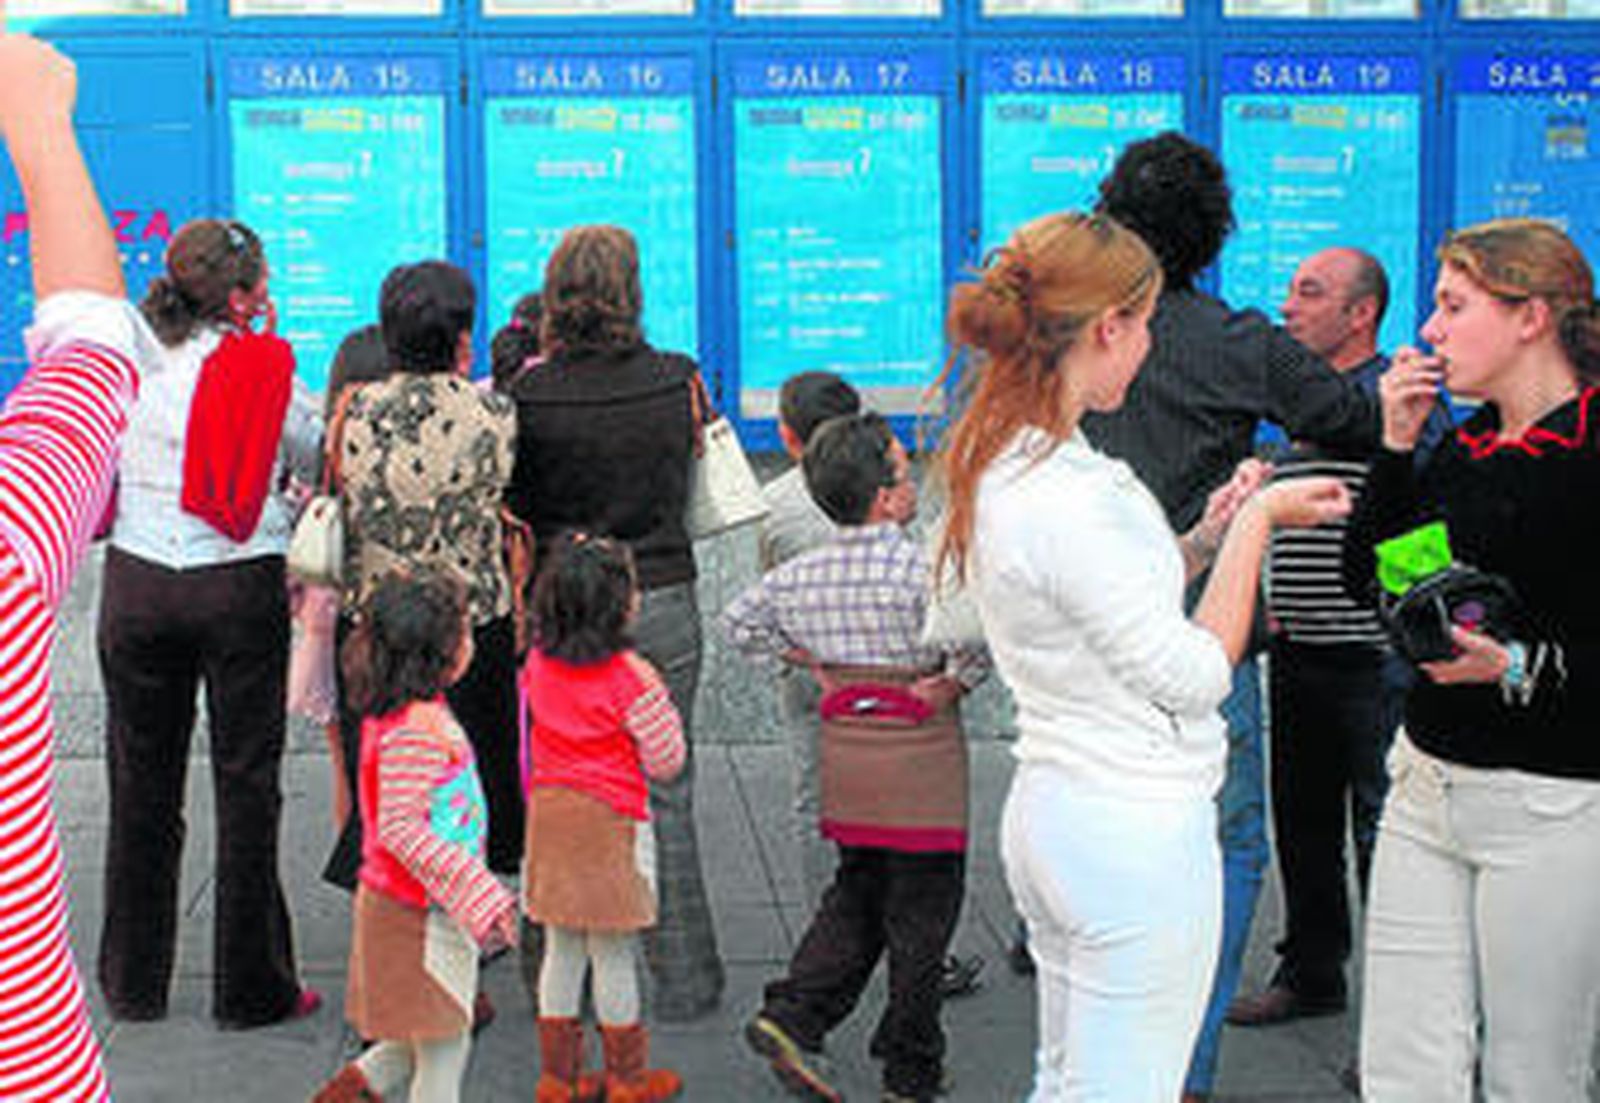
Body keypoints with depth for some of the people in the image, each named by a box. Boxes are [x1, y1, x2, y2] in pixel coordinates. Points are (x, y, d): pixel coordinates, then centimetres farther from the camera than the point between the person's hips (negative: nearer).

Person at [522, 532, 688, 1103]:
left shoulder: (538, 664, -1)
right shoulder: (629, 677, -17)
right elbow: (666, 760, -10)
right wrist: (661, 705, 4)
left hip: (549, 814, 5)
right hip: (611, 820, -5)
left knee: (561, 949, 14)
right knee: (612, 954, 6)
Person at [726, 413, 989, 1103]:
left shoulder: (804, 573, 3)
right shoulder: (919, 569, -16)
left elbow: (738, 622, 15)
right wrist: (957, 681, -13)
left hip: (844, 754, 6)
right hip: (921, 761, -6)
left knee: (855, 896, 21)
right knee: (923, 911, 6)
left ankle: (792, 1015, 7)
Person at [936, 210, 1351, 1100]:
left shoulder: (998, 467, 5)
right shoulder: (1073, 502, -24)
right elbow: (1194, 679, -16)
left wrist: (1203, 541, 9)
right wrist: (1256, 522, -7)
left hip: (1052, 810, 10)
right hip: (1139, 833, -10)